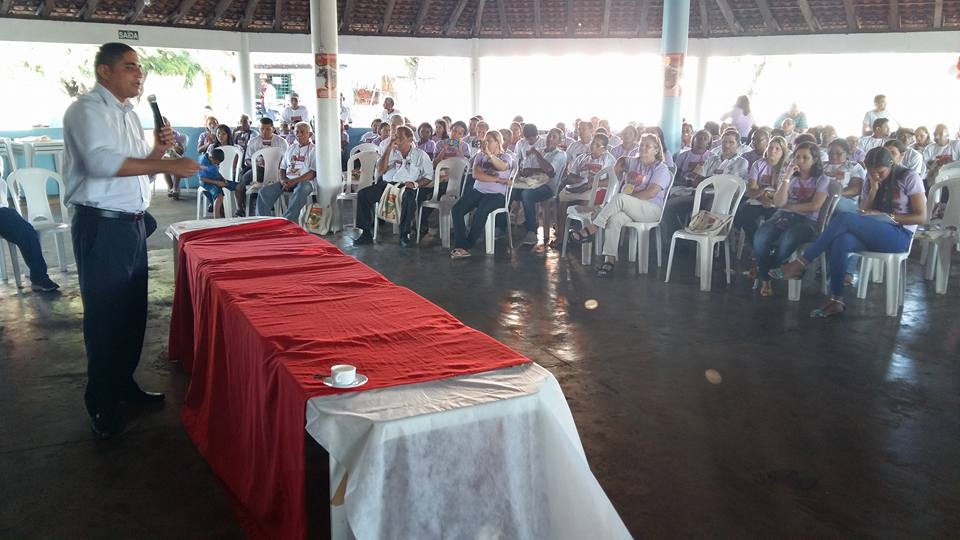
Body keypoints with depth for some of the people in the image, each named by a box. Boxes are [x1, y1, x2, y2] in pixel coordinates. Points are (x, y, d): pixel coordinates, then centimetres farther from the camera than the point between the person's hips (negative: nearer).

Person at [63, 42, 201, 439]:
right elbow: (102, 162, -29)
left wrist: (156, 150, 3)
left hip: (133, 224, 9)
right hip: (101, 226, -9)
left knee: (134, 309, 15)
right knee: (105, 314, -1)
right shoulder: (86, 110, -11)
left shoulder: (129, 114, 16)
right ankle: (100, 401, 12)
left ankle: (123, 382, 30)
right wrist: (168, 165, -31)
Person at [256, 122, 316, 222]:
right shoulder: (291, 148, 22)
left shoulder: (313, 150, 4)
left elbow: (313, 173, -7)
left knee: (300, 192, -41)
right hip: (287, 181, 6)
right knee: (264, 192, -16)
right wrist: (283, 179, -2)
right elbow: (282, 167, 22)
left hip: (304, 181, -6)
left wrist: (294, 181, -15)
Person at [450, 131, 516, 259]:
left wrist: (489, 153, -41)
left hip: (496, 194, -4)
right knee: (457, 209, -21)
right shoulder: (480, 155, 12)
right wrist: (498, 179, -11)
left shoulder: (507, 156, 2)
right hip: (478, 191, 4)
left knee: (480, 212, -33)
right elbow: (476, 174, -4)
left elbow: (503, 167, -25)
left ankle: (467, 247, -19)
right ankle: (460, 246, -26)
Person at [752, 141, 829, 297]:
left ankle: (763, 271, -14)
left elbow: (815, 206, -7)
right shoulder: (791, 177, 16)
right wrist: (787, 177, -7)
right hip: (783, 217, 3)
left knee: (787, 240, -38)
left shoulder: (822, 180, 8)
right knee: (759, 238, -31)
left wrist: (788, 206, -2)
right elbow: (778, 202, -1)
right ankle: (765, 279, -17)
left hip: (807, 221, -3)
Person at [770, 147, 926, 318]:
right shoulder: (871, 179, 13)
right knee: (841, 241, -33)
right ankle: (836, 299, -34)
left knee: (845, 218, -31)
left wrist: (887, 216, -15)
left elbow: (921, 217, -6)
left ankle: (801, 264, -29)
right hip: (875, 234, 5)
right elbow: (863, 212, 6)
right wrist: (873, 190, -8)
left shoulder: (909, 177, -3)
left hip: (899, 236, -5)